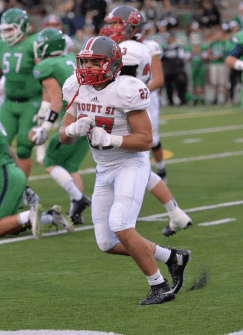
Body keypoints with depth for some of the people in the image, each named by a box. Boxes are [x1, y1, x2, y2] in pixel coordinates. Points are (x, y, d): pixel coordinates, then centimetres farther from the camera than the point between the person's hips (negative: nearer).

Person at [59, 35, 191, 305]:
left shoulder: (125, 91, -19)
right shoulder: (78, 89, 0)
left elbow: (146, 141, -18)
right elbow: (64, 137, 5)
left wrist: (109, 140, -29)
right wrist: (74, 129, -18)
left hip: (131, 165, -7)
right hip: (104, 171, 7)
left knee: (121, 228, -23)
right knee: (108, 244, 5)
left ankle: (160, 287, -9)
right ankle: (173, 258, 23)